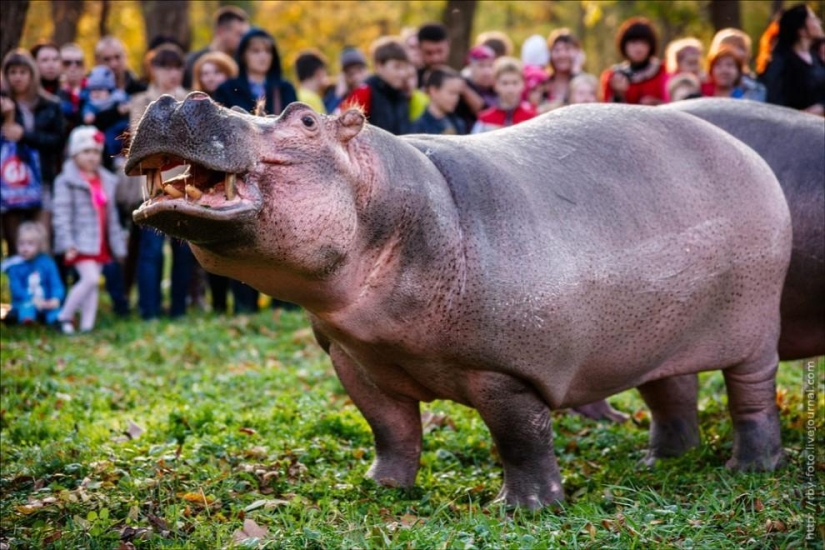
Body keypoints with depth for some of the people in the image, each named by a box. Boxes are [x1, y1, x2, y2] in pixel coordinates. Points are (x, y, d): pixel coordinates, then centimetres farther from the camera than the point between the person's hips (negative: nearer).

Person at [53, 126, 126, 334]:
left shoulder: (106, 181, 15)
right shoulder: (66, 181, -5)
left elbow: (112, 216, 18)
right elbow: (62, 214, -12)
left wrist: (118, 245, 15)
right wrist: (67, 243, -21)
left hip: (101, 243, 6)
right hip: (80, 242, -6)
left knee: (92, 283, 5)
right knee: (90, 278, -18)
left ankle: (87, 326, 6)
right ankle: (65, 316, -5)